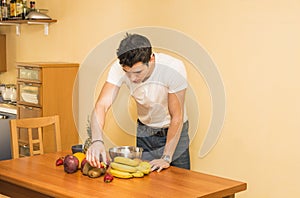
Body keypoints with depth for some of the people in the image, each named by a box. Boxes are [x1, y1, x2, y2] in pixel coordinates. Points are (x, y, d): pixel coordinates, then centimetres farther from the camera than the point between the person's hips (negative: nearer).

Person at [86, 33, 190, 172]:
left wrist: (166, 158, -24)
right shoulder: (119, 68, -24)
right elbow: (102, 105, -31)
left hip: (174, 131, -2)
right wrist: (97, 140, -48)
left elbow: (177, 117, -24)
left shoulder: (173, 68, -31)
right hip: (145, 131, 2)